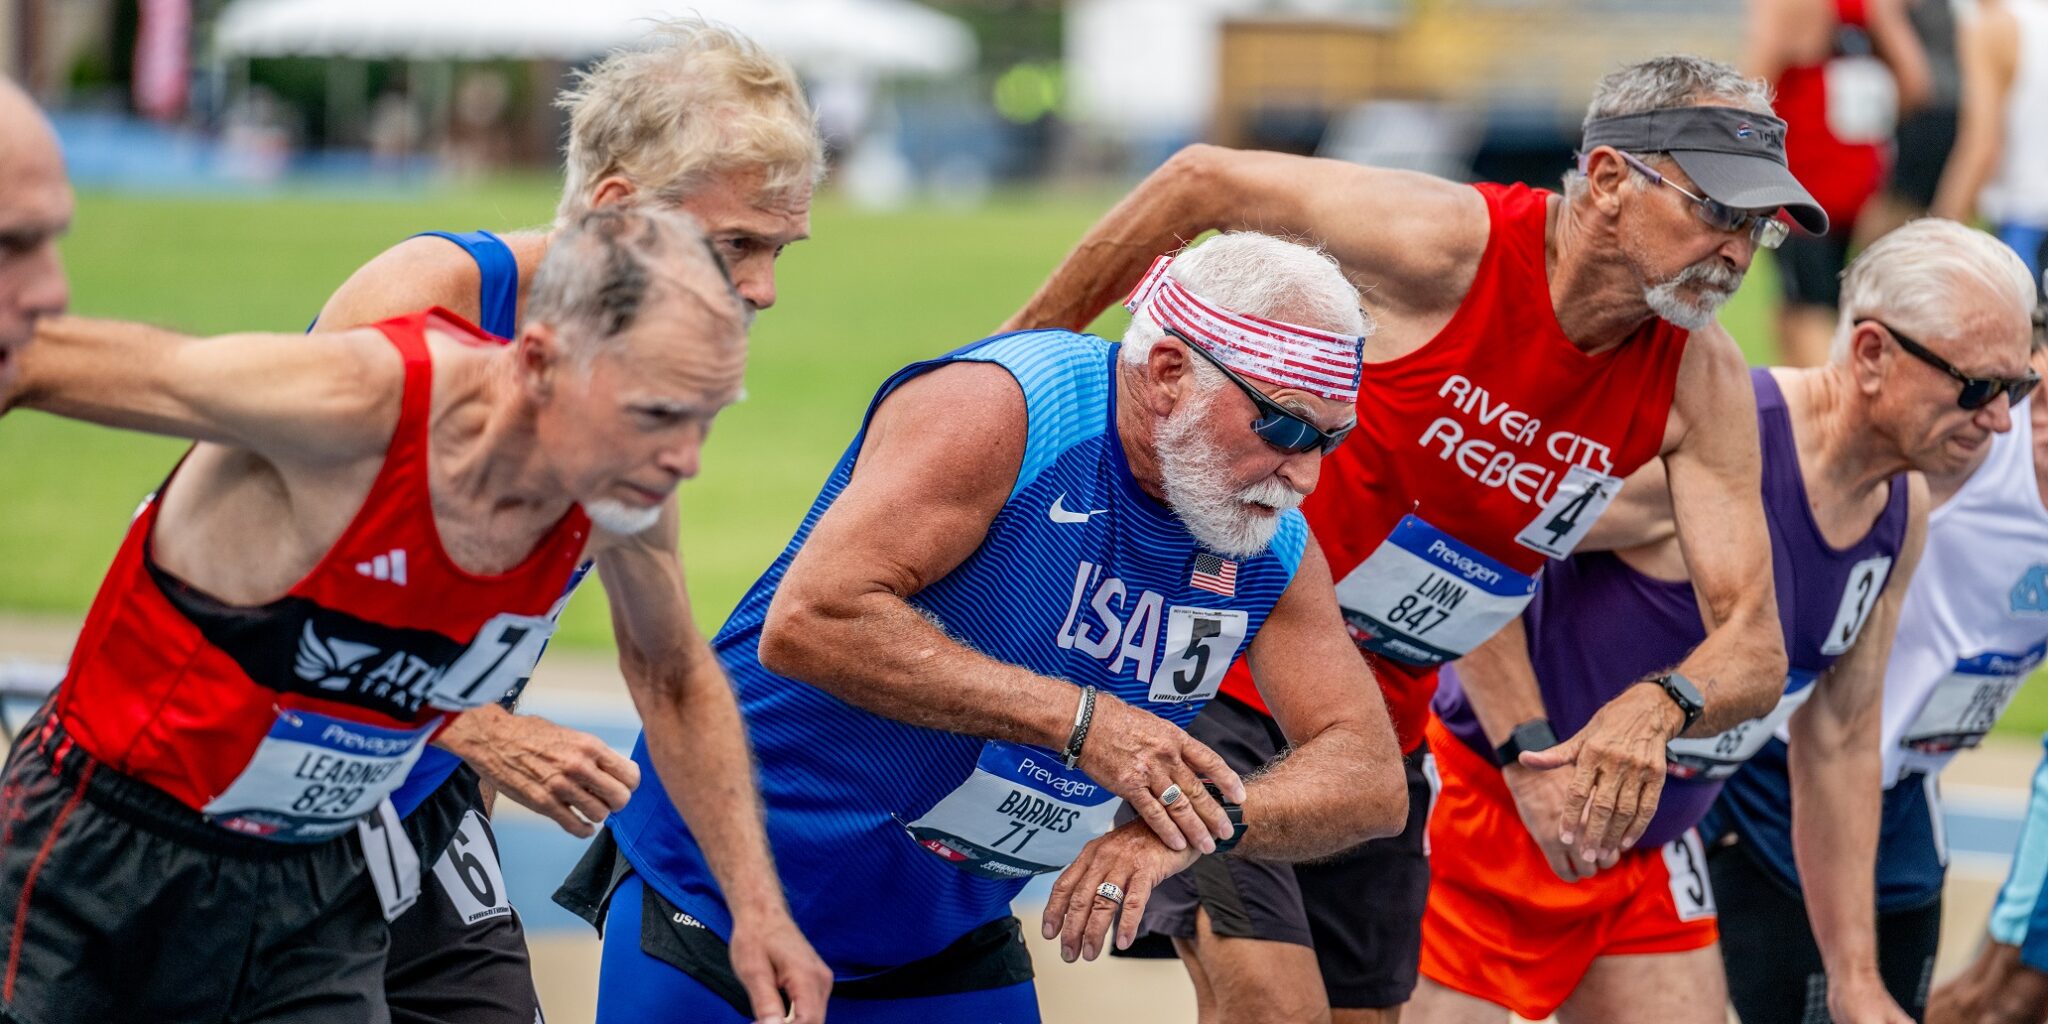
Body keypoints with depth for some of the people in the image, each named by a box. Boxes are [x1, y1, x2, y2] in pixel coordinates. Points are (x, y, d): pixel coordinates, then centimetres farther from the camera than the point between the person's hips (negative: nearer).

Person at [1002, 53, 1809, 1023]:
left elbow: (1754, 651, -12)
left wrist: (1659, 706, -37)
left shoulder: (1700, 384, -10)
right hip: (1216, 676, -6)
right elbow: (1201, 182, -9)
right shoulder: (1447, 243, -23)